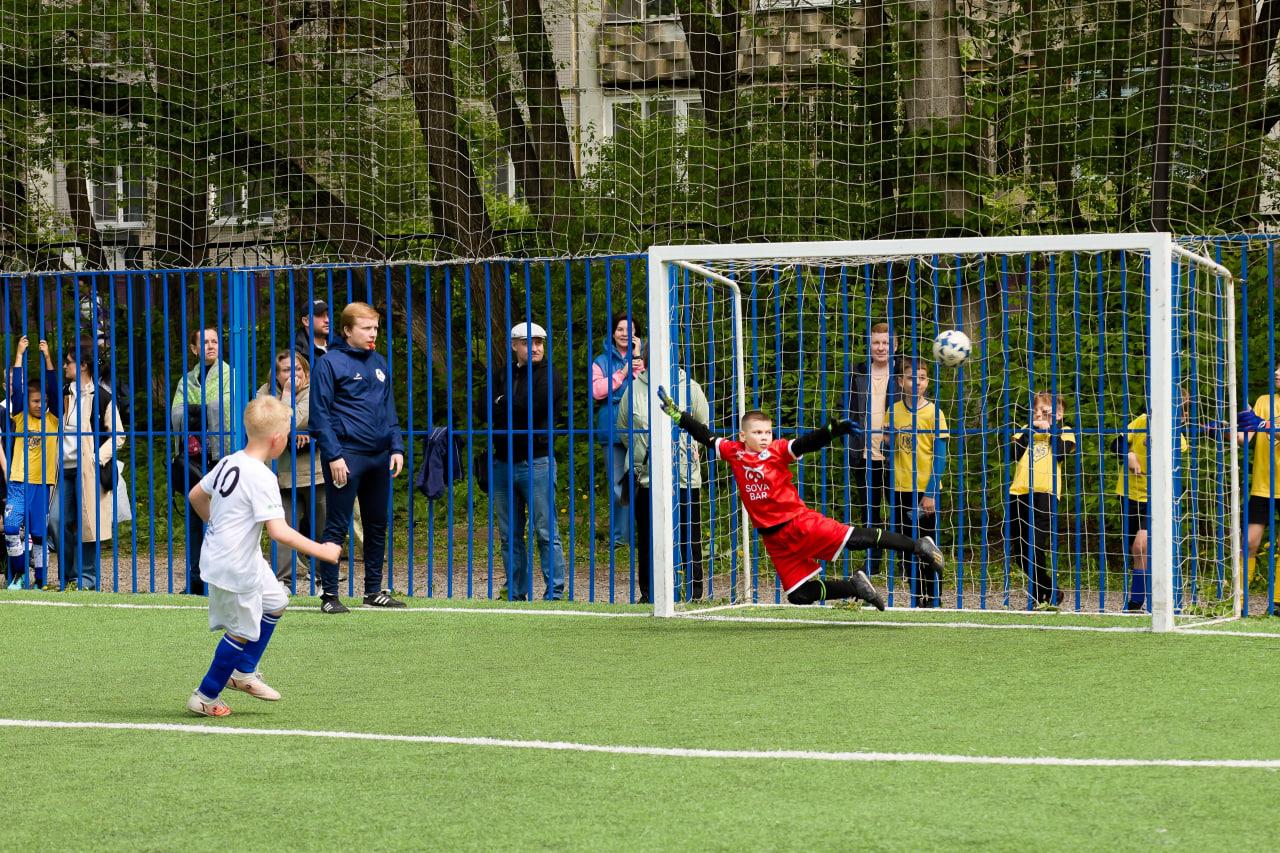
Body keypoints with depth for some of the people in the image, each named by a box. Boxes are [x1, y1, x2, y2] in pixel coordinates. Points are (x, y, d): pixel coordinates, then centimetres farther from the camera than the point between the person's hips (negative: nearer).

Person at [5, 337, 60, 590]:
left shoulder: (52, 419, 4)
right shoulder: (20, 418, 3)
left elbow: (55, 390, -6)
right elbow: (16, 388, -5)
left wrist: (47, 359, -11)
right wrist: (19, 355, -7)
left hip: (43, 483, 0)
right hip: (19, 483, 0)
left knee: (39, 534, 5)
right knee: (11, 527, -13)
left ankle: (39, 581, 13)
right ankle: (18, 574, 4)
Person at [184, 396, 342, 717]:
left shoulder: (228, 462, 3)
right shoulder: (262, 477, -24)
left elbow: (196, 495, 17)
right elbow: (279, 532, -30)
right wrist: (322, 551, -23)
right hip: (235, 567, -10)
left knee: (275, 603, 23)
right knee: (243, 631, 3)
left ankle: (243, 672, 30)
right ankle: (205, 697, 14)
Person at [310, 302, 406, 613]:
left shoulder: (379, 363, 14)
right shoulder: (331, 363, -6)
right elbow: (320, 414, -9)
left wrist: (396, 447, 8)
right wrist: (333, 455, -16)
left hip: (379, 458, 7)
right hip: (346, 456, -7)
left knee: (377, 526, 11)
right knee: (337, 526, -3)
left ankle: (374, 590, 21)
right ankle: (329, 594, 0)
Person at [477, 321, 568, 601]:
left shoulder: (547, 376, -1)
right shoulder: (501, 374, 13)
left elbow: (534, 406, -15)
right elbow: (482, 409, 1)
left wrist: (502, 405, 0)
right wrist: (516, 409, -11)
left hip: (537, 462, -5)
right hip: (503, 463, 5)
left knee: (546, 532, -6)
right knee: (509, 535, 8)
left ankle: (555, 593, -5)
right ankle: (516, 594, 14)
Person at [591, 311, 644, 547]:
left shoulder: (640, 359, 10)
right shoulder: (602, 362, 11)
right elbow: (597, 391, -3)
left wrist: (637, 360, -6)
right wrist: (623, 373, -7)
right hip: (612, 430, 1)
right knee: (617, 485, 0)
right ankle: (619, 535, 6)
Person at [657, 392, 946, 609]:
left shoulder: (778, 451, -5)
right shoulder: (734, 453, 3)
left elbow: (808, 443, -18)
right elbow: (704, 436, 11)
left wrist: (834, 430, -35)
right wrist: (676, 413, 10)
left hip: (800, 521, -4)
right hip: (774, 538, 4)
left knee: (854, 538, -17)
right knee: (800, 595, 0)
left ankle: (917, 546, -7)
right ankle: (853, 587, 20)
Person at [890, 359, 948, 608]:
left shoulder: (933, 413, -7)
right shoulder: (895, 411, 5)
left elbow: (940, 456, -8)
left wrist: (930, 493, -13)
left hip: (926, 492, -4)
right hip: (901, 490, 4)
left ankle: (934, 602, 7)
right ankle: (917, 600, 17)